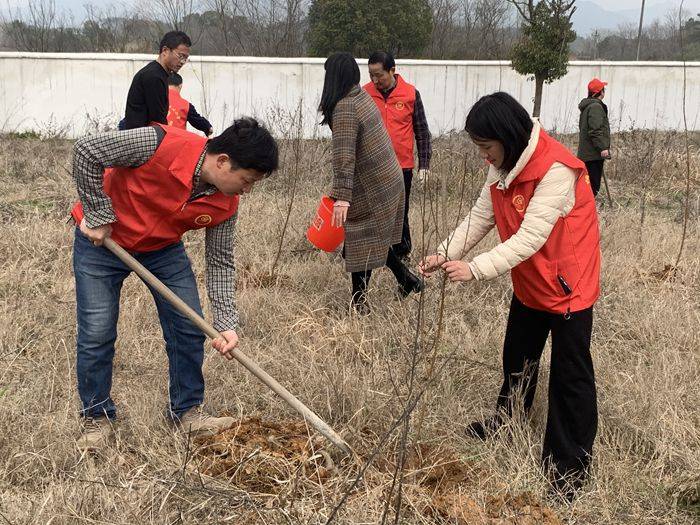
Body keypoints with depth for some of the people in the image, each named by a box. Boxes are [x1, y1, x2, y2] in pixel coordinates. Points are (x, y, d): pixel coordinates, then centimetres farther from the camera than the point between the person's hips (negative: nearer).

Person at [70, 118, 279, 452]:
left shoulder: (226, 204, -15)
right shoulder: (161, 145, -34)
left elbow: (220, 262, -7)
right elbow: (86, 151, -28)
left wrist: (226, 323, -17)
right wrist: (98, 216, -23)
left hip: (163, 249, 5)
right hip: (102, 239, -5)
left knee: (189, 328, 1)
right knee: (97, 334, -4)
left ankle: (187, 411, 19)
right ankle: (97, 417, 16)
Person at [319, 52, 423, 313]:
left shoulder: (344, 109, -21)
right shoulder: (363, 96, 8)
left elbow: (344, 157, -28)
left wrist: (341, 197, -30)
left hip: (370, 188, -9)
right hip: (388, 179, 9)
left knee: (360, 242, 3)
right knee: (373, 237, 21)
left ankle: (359, 302, 12)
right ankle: (407, 279, 27)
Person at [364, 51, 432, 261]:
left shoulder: (411, 94, -3)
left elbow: (422, 131, 4)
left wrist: (424, 164, 1)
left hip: (402, 167, -1)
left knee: (399, 214, 8)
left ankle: (402, 254, 20)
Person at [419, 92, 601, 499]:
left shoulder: (556, 171, -29)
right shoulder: (504, 166, -2)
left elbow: (529, 239, -33)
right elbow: (481, 217, -2)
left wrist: (475, 269, -37)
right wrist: (446, 255, -15)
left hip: (567, 286, -8)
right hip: (529, 285, 8)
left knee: (570, 375, 1)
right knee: (518, 360, 22)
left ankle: (570, 467, 12)